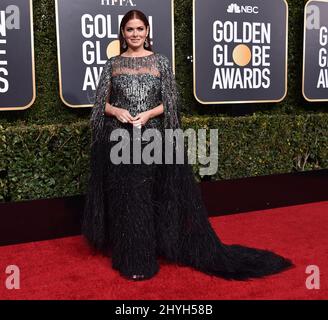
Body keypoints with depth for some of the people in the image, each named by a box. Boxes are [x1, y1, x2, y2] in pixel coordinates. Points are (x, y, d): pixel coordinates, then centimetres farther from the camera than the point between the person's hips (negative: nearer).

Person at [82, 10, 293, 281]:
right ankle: (128, 257, 20)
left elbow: (170, 103, 2)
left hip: (151, 139, -1)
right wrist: (117, 111, -13)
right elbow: (102, 103, 7)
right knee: (123, 198, 4)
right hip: (119, 140, 1)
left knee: (148, 197, 2)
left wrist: (148, 114, -14)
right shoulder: (113, 64, 8)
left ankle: (144, 259, 17)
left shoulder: (161, 62, 4)